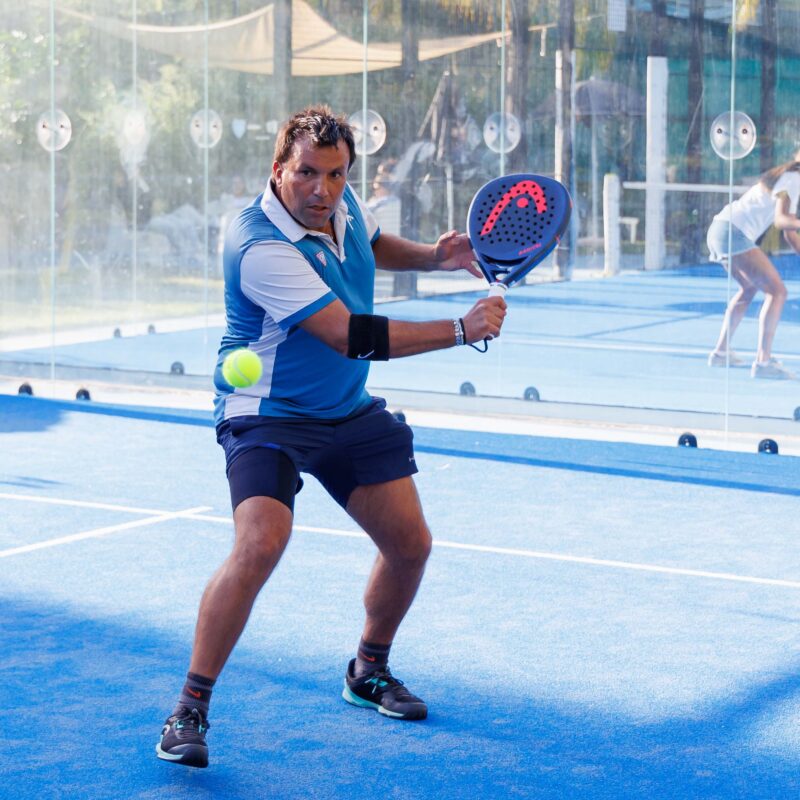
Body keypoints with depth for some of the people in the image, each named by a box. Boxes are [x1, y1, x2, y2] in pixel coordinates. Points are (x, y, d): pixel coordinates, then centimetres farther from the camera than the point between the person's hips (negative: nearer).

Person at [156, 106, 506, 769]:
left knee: (409, 544, 8)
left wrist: (432, 256, 1)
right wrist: (462, 330, -27)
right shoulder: (264, 248, -29)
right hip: (269, 414, -8)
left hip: (350, 412, 8)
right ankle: (190, 709, -15)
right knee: (260, 544, -28)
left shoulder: (343, 204, -4)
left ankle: (369, 670, 34)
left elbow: (374, 244, 23)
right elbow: (353, 336, -32)